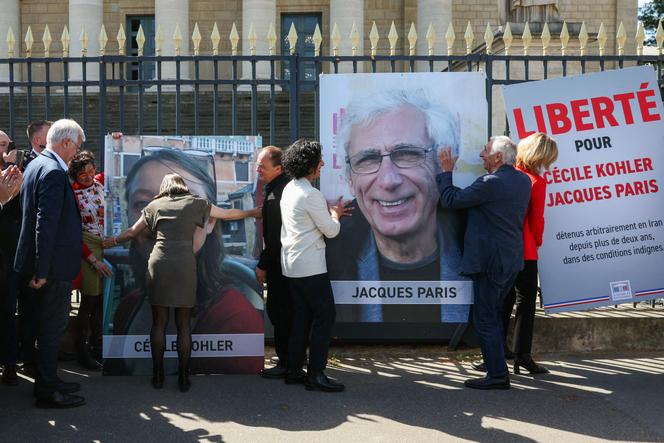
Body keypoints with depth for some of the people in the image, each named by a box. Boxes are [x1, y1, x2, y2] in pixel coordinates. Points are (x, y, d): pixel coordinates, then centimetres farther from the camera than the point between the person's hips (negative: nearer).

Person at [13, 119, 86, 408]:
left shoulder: (37, 165, 13)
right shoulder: (53, 171, -19)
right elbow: (46, 224, -24)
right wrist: (41, 270, -22)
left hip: (48, 265, 10)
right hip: (54, 265, -10)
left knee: (49, 326, 19)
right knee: (53, 326, 0)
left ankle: (47, 381, 31)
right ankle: (47, 392, 10)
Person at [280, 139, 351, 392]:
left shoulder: (289, 190, 10)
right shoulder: (311, 195, -18)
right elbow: (331, 231, -11)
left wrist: (329, 212, 18)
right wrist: (336, 215, 8)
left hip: (291, 266, 9)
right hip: (311, 268, -9)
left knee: (301, 316, 14)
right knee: (324, 316, -3)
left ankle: (294, 370, 18)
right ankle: (316, 374, -2)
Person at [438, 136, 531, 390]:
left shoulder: (490, 183, -19)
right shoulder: (523, 180, 7)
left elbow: (450, 200, -14)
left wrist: (446, 171, 1)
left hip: (491, 261, -9)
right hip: (512, 260, 9)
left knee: (485, 319, -1)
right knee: (494, 314, 20)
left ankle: (498, 375, 2)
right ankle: (494, 363, 28)